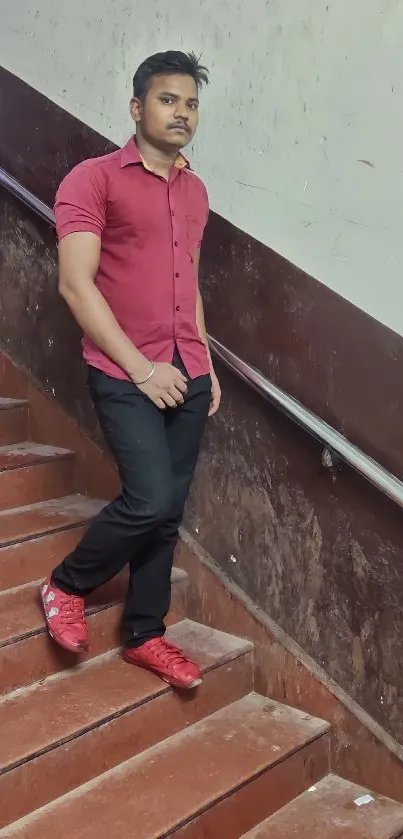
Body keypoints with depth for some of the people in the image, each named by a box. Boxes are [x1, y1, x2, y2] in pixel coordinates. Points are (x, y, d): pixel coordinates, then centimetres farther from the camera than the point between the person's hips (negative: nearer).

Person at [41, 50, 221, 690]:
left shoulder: (195, 191, 14)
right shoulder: (93, 179, -6)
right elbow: (76, 284, -13)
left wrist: (206, 365, 15)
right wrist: (141, 367, -15)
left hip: (186, 375, 6)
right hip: (126, 374, -6)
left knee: (168, 511, 8)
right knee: (151, 500, -16)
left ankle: (145, 636, 23)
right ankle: (66, 586, 12)